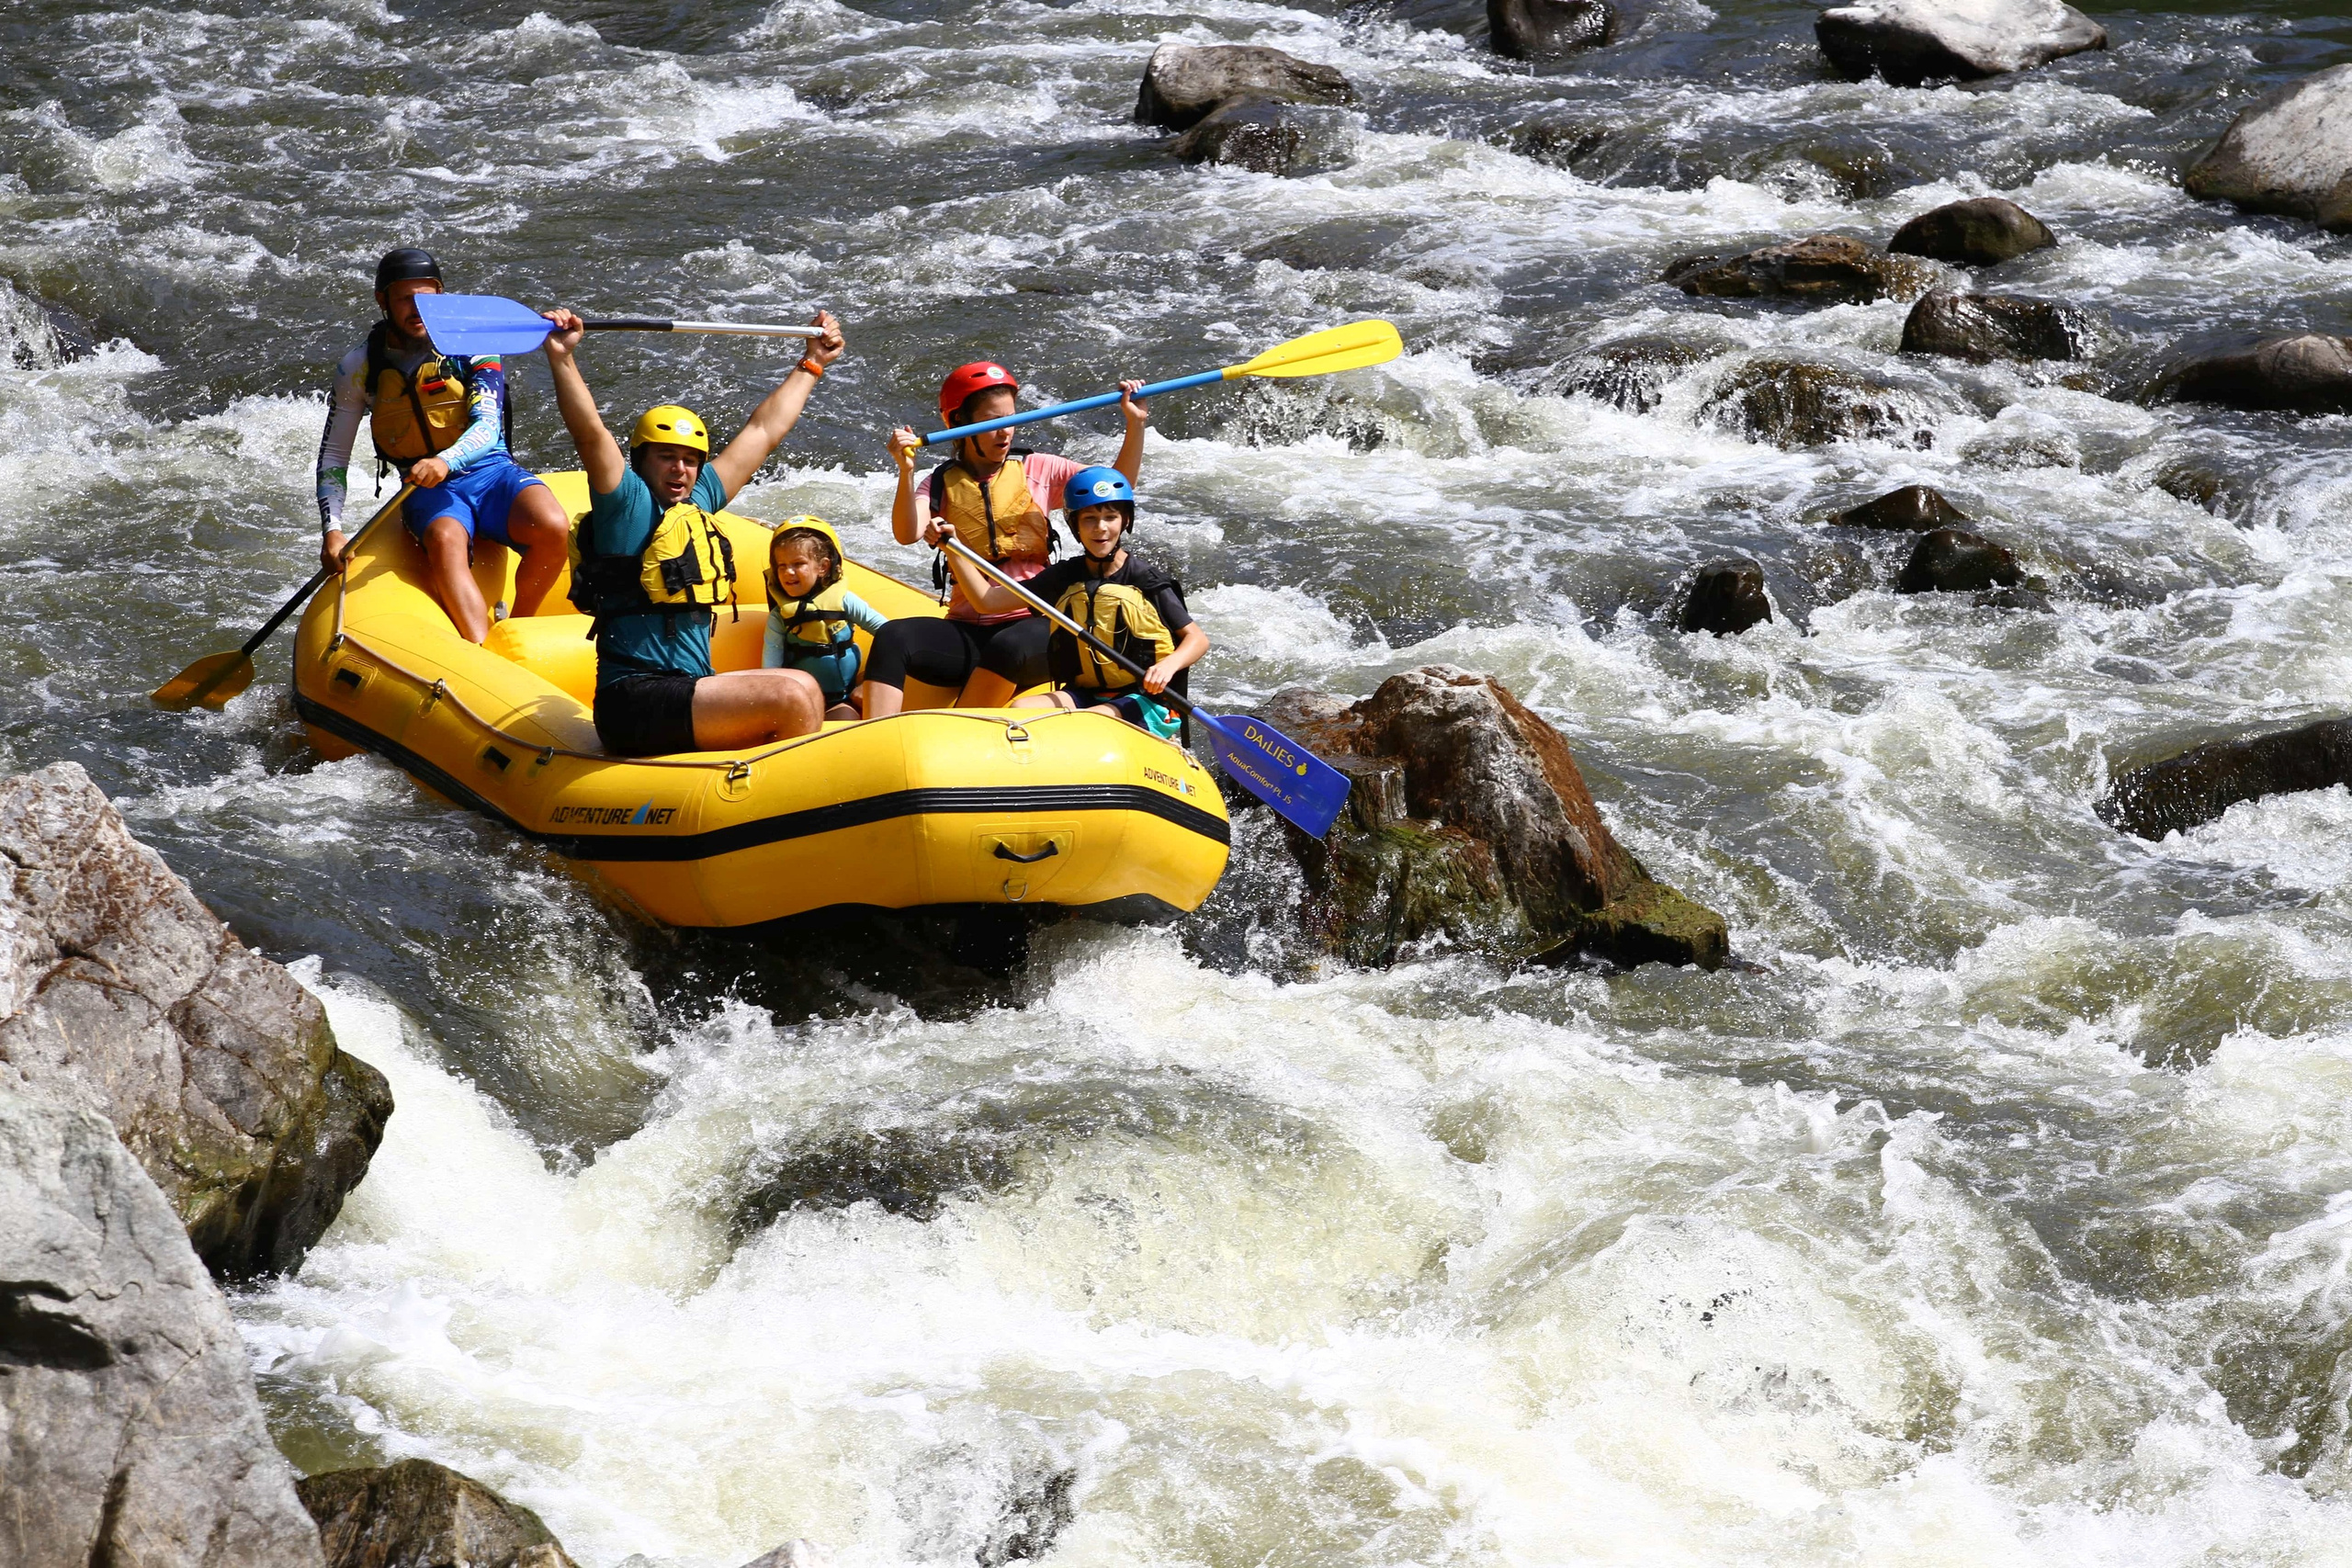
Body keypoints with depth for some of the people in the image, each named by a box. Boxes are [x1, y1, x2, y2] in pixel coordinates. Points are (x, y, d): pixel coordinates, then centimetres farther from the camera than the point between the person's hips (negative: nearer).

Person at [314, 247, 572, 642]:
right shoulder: (360, 368, 2)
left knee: (552, 529, -30)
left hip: (491, 471, 0)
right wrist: (332, 531, -9)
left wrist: (445, 461, -37)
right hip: (428, 491, 0)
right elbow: (333, 456, 6)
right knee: (445, 540, -36)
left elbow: (487, 428, -15)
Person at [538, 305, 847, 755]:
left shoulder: (697, 505, 19)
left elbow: (763, 431, 30)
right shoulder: (630, 504, -2)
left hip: (689, 693, 9)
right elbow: (590, 435, -19)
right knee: (796, 694, -22)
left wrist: (811, 364, 39)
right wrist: (561, 358, -30)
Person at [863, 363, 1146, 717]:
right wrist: (906, 472, -26)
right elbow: (907, 534, -11)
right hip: (967, 631, 1)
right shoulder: (940, 484, 8)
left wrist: (1135, 425, -8)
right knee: (892, 638, -26)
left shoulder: (1037, 470, 9)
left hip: (1033, 625, -1)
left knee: (1010, 647, -37)